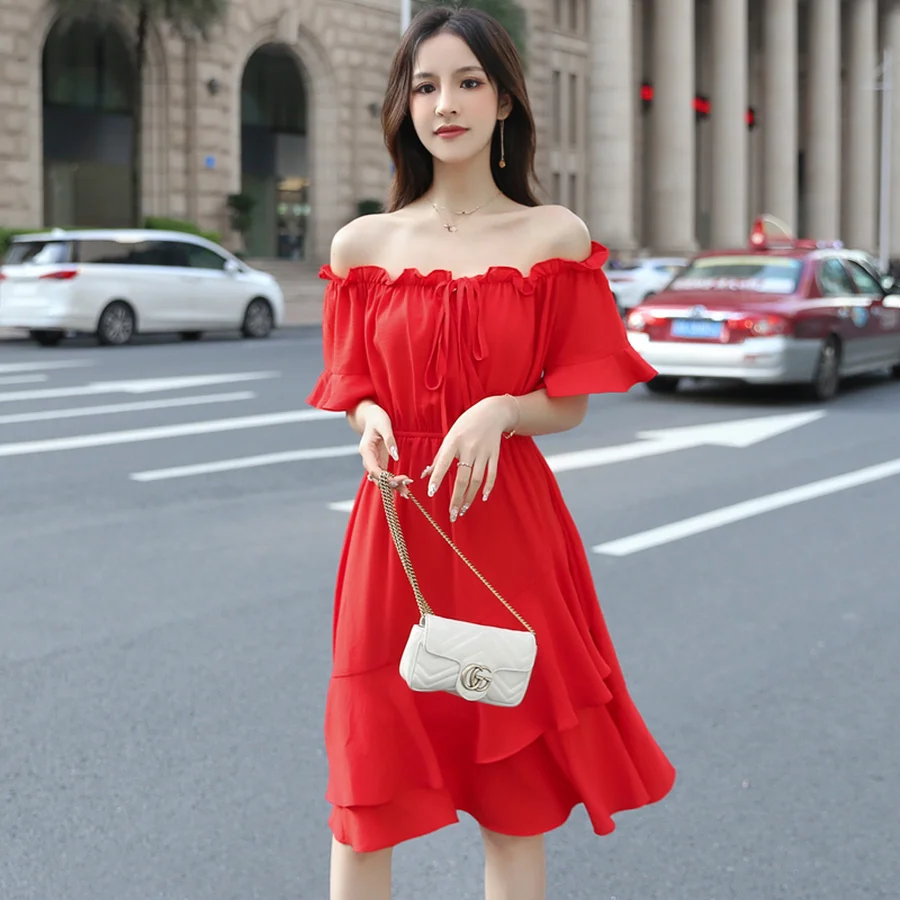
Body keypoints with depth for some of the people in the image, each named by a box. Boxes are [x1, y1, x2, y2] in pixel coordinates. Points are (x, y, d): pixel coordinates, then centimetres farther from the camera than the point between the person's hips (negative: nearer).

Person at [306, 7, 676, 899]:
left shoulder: (555, 237, 2)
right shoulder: (363, 243, 6)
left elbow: (570, 403, 3)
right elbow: (356, 391, 12)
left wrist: (500, 412, -17)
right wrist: (371, 422, -10)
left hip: (511, 529, -1)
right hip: (395, 530, 1)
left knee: (517, 799, 5)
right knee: (366, 794, 6)